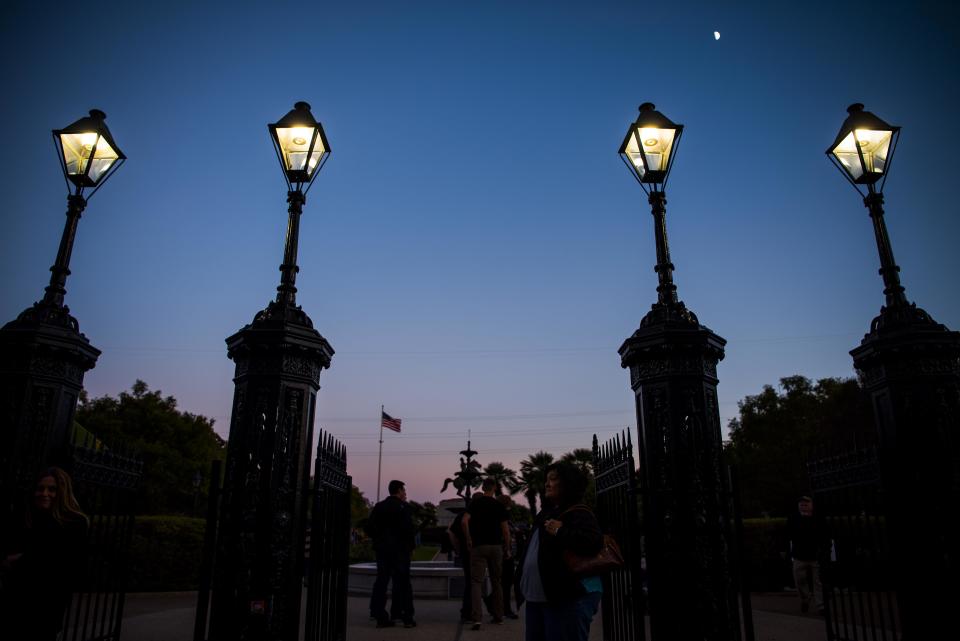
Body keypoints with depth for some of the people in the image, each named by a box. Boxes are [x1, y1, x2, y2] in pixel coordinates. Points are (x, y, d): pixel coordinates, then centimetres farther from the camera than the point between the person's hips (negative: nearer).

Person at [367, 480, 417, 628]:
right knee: (402, 582, 0)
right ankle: (406, 617, 2)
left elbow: (371, 527, 8)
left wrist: (379, 541, 15)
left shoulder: (378, 507, 10)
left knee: (381, 581, 8)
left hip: (382, 549, 5)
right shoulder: (403, 506, -8)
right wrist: (411, 546, -6)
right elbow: (408, 528, -16)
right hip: (400, 549, -5)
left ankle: (380, 617, 6)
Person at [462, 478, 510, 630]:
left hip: (478, 546, -2)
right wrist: (507, 548, 11)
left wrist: (469, 540, -4)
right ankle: (498, 616, 22)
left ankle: (476, 618, -14)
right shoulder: (499, 505, 3)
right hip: (496, 546, 2)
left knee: (476, 582, -1)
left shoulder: (474, 503, -1)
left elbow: (464, 522, -15)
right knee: (497, 581, 15)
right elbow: (505, 530, 0)